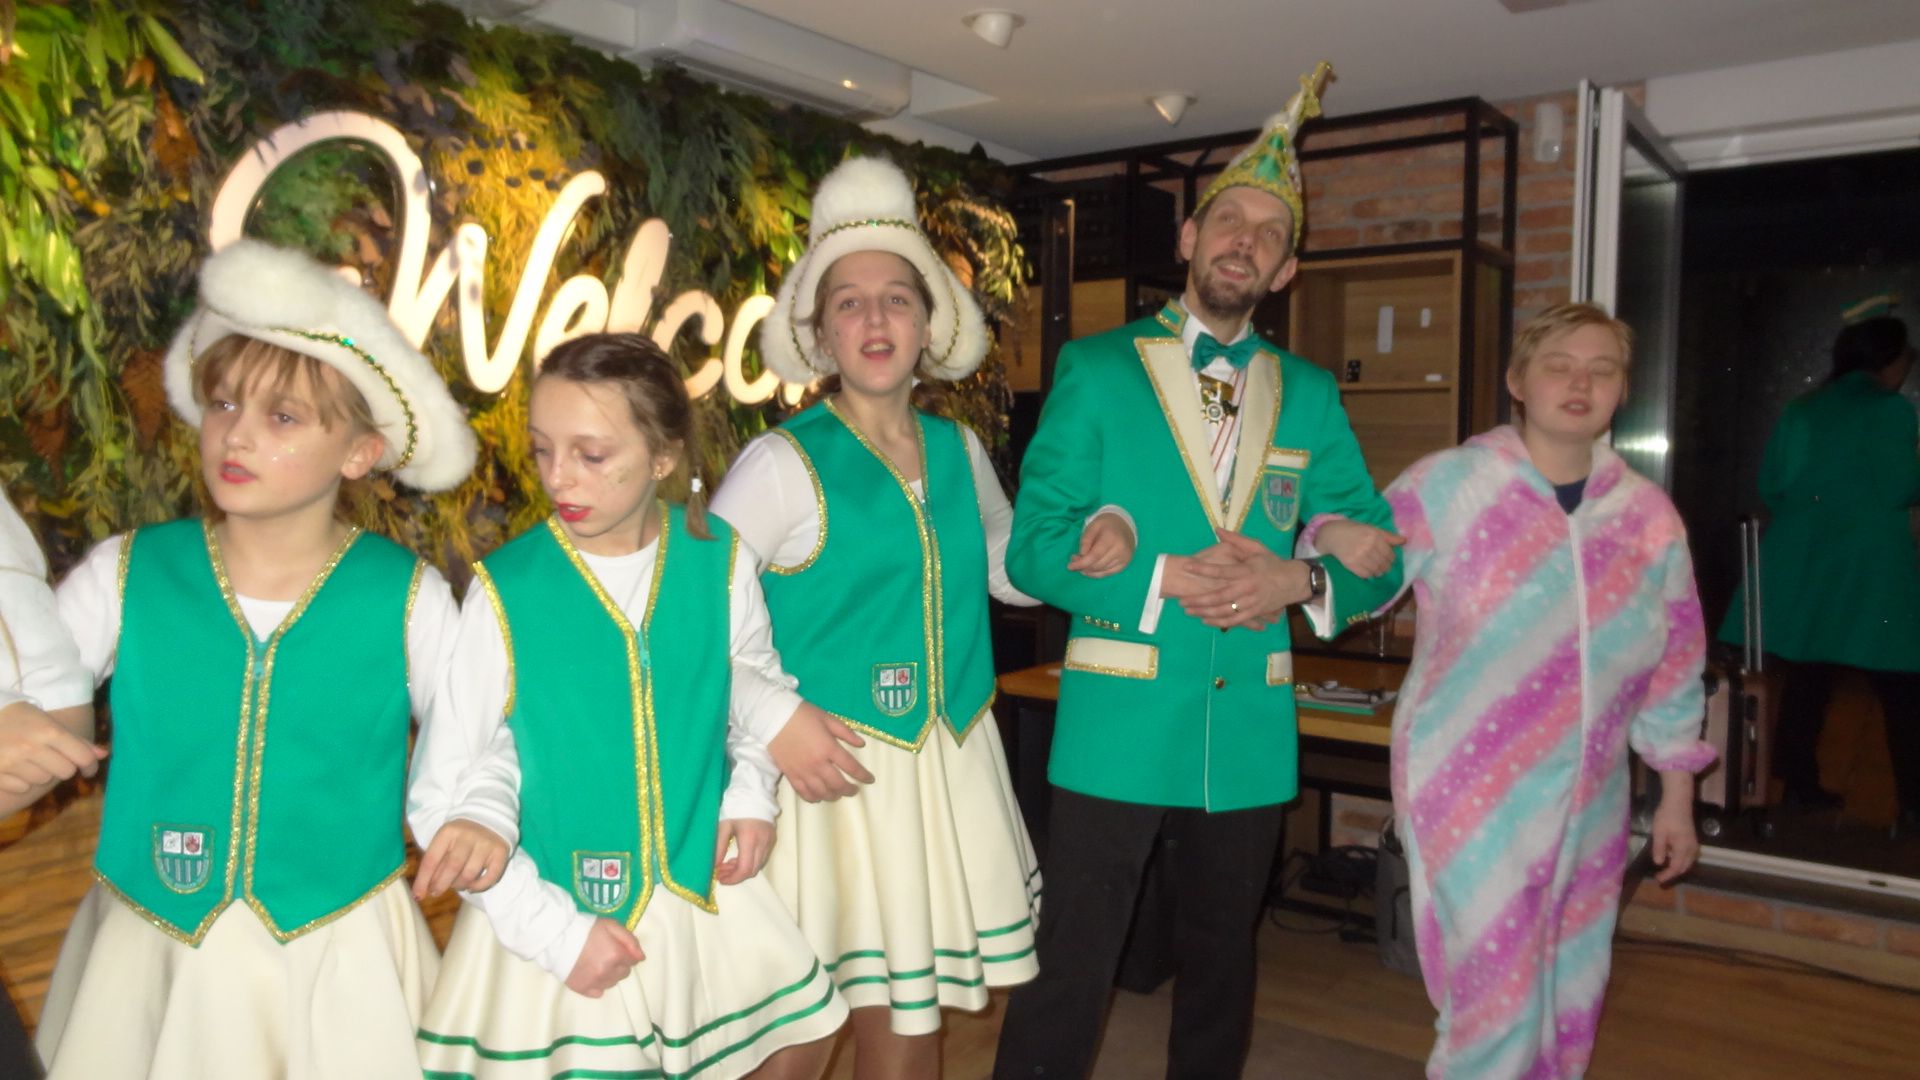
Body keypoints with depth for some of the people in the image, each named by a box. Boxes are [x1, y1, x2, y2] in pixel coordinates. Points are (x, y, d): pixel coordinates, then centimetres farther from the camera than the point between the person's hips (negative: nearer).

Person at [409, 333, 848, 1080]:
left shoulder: (717, 560, -9)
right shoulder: (505, 591, -17)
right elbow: (445, 793, -11)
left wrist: (751, 787, -6)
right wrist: (553, 929, -15)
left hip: (706, 888, 4)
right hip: (564, 912, -3)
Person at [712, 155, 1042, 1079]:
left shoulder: (957, 451, 6)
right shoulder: (785, 462, -11)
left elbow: (1009, 568, 19)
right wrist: (775, 722, -19)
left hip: (952, 761, 5)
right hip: (837, 767, -5)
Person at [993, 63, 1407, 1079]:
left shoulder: (1309, 395, 8)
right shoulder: (1097, 369, -2)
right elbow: (1032, 545, -8)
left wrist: (1298, 580, -13)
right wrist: (1167, 579, -19)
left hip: (1252, 735, 4)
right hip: (1117, 728, -3)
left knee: (1220, 965, 20)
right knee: (1068, 971, 2)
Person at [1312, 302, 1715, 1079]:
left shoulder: (1648, 516, 2)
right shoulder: (1446, 485, -9)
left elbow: (1674, 667, 9)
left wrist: (1676, 797, 11)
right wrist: (1334, 536, -26)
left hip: (1588, 804, 5)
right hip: (1471, 792, -4)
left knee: (1569, 1003, 17)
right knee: (1499, 1001, -2)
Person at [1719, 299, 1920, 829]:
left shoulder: (1802, 409, 10)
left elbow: (1770, 487, 10)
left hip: (1799, 563, 6)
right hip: (1871, 569, -6)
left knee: (1806, 678, 12)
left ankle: (1800, 785, 17)